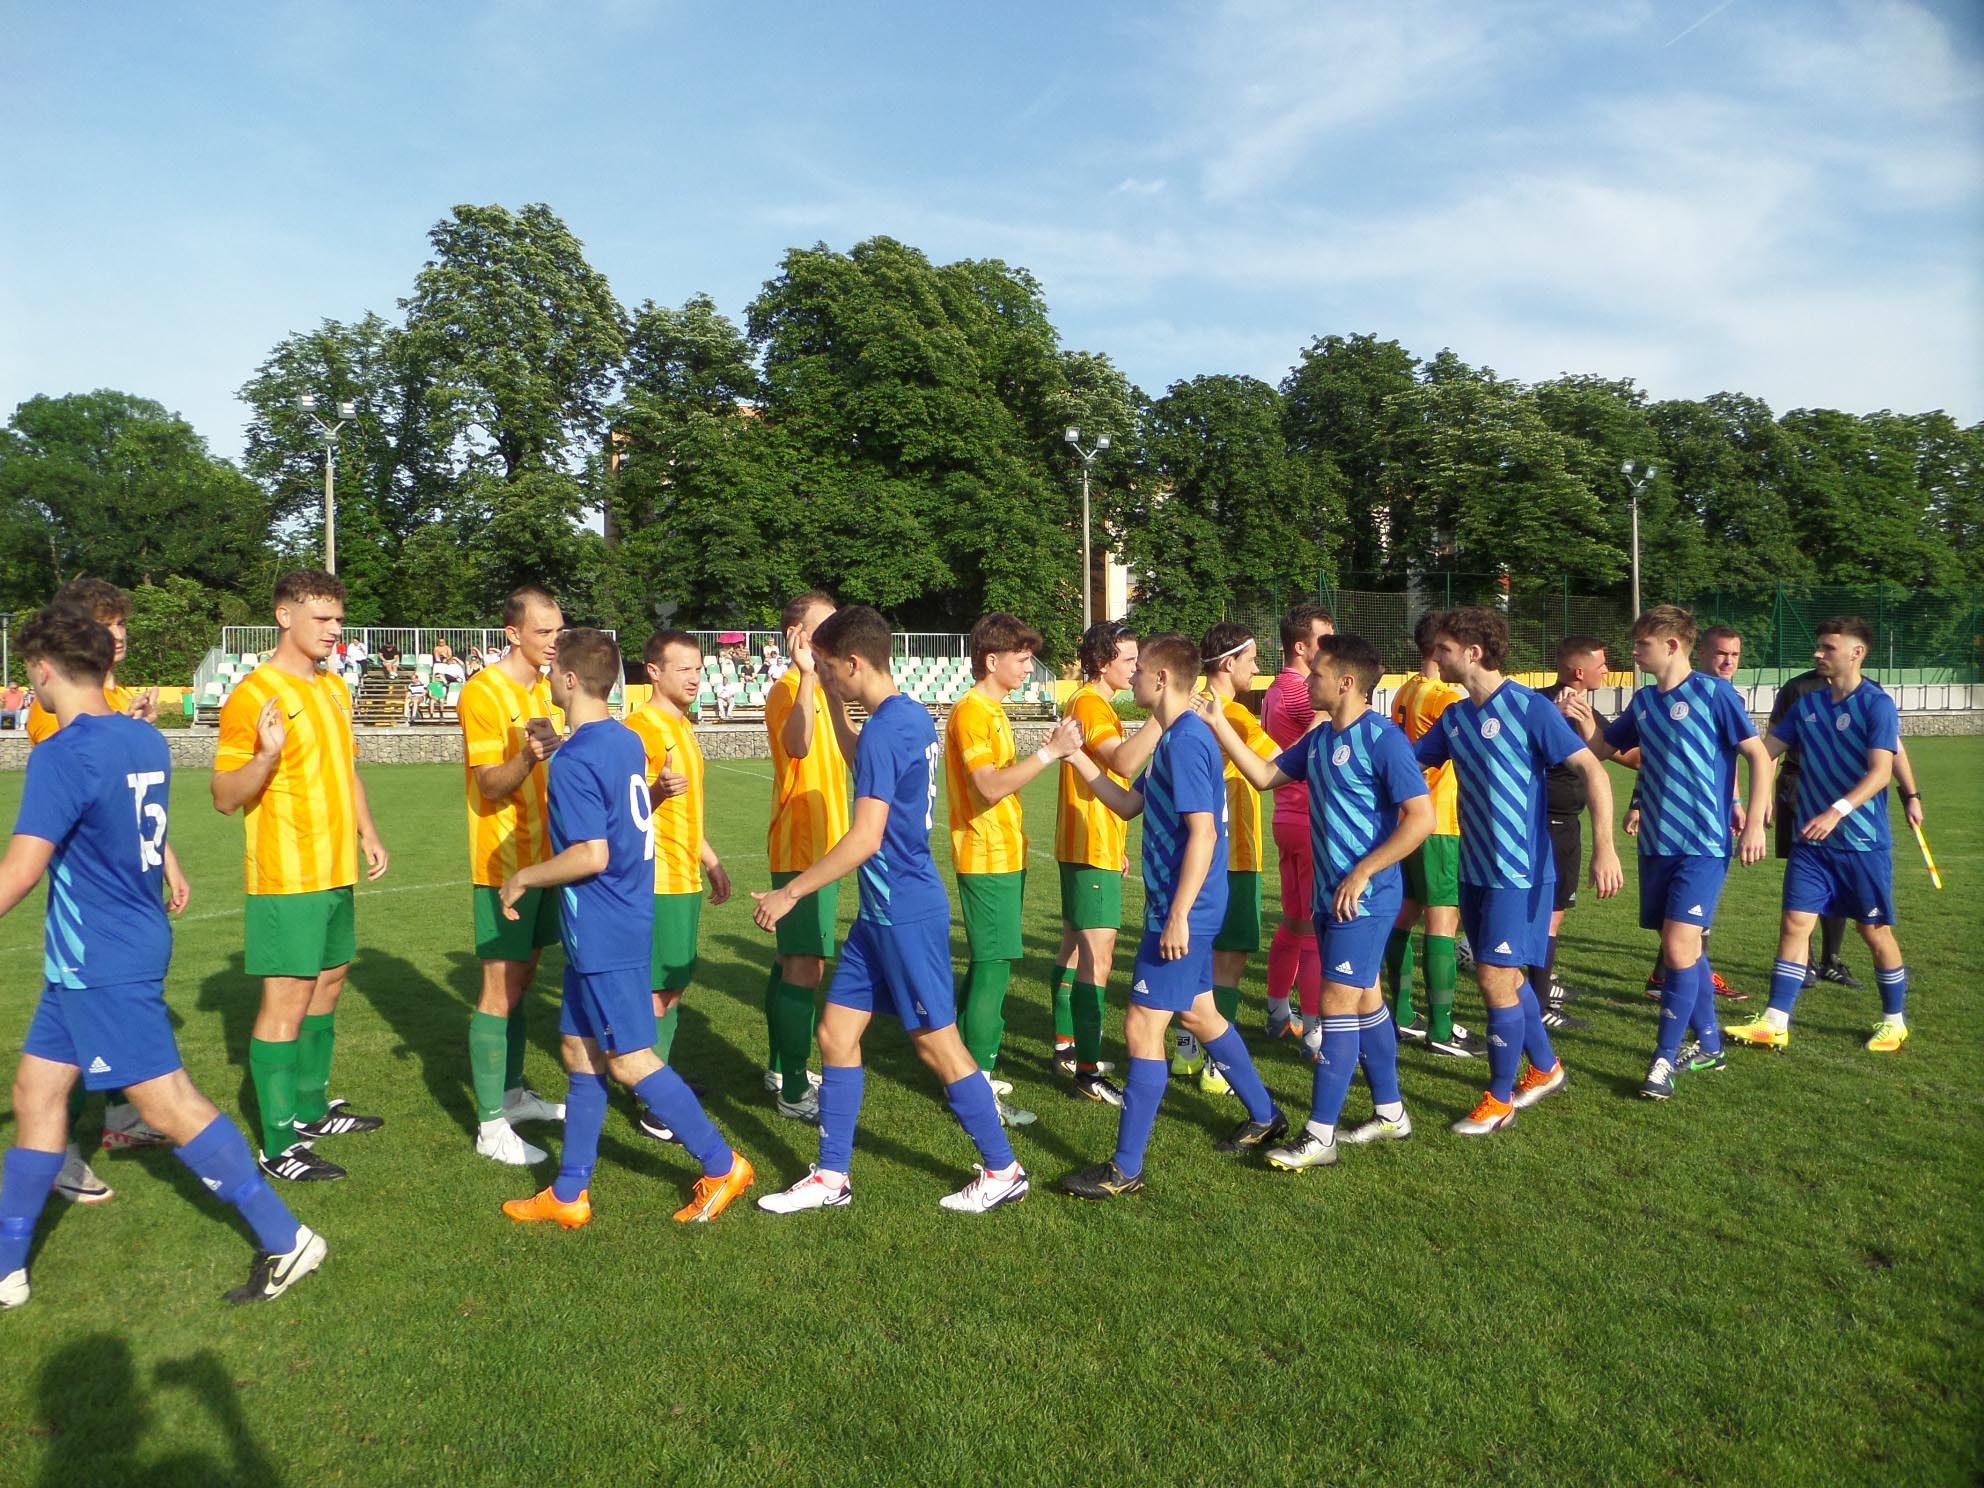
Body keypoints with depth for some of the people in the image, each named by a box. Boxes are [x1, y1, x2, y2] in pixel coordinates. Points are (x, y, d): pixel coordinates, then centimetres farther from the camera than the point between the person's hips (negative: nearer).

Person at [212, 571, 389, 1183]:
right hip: (286, 878, -8)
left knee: (328, 986, 16)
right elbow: (225, 797, -13)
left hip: (337, 873, 8)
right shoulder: (252, 694, -13)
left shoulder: (334, 688, 13)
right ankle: (279, 1146, 4)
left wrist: (367, 834, 13)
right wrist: (265, 755, -31)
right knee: (286, 1001, -4)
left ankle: (311, 1109, 32)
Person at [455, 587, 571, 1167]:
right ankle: (491, 1126, 3)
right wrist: (528, 757, -36)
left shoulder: (546, 689, 11)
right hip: (503, 864, -8)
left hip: (544, 858, 8)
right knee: (500, 989, -4)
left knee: (522, 978, 16)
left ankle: (513, 1094, 29)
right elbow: (489, 783, -20)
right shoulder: (484, 691, -14)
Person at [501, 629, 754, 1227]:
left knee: (630, 1059, 0)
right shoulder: (627, 740, 8)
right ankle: (569, 1194, 23)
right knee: (579, 1049, 15)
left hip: (602, 933, -9)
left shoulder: (573, 760, -19)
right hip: (628, 917, 9)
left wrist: (524, 877, -11)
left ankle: (722, 1165, 10)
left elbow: (591, 854, -24)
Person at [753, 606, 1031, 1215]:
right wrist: (820, 681, 26)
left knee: (938, 1043, 2)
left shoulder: (883, 731, -20)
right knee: (836, 1032, 11)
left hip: (906, 913, -10)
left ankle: (1003, 1171, 18)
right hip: (881, 912, 10)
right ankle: (832, 1177, 21)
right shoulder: (912, 717, 9)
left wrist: (789, 893, -16)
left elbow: (865, 839, -24)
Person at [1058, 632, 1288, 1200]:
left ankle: (1125, 1170, 3)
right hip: (1187, 910, 11)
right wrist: (1077, 758, 12)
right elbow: (1128, 804, 19)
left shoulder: (1186, 740, -19)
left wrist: (1178, 915, -25)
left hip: (1181, 912, -11)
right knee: (1199, 1012, 23)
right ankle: (1264, 1116, 39)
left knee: (1142, 1028, -6)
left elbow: (1203, 833, -25)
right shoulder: (1176, 738, 12)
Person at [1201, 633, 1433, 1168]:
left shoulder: (1382, 738, -16)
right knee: (1363, 998, 16)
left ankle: (1319, 1137, 0)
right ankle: (1390, 1112, 30)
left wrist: (1361, 873, -20)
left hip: (1365, 898, -8)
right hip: (1332, 894, 8)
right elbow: (1264, 775, 13)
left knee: (1338, 1001, -6)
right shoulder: (1319, 738, 9)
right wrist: (1218, 724, 5)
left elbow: (1422, 818, -20)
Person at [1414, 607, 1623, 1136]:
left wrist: (1604, 847, -26)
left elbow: (1592, 769, -18)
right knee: (1506, 975, 16)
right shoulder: (1453, 717, 7)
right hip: (1475, 869, 7)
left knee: (1496, 979, -5)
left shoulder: (1528, 707, -14)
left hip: (1520, 871, -7)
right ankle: (1545, 1068, 36)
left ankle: (1500, 1099, 11)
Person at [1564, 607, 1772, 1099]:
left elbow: (1759, 755, -6)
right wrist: (1585, 725, -4)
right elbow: (1603, 749, 17)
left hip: (1703, 845, -6)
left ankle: (1665, 1058, -1)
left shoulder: (1713, 691, -8)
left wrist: (1754, 823, -12)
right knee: (1686, 949, 14)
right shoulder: (1643, 700, 10)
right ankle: (1709, 1046, 29)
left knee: (1679, 949, -12)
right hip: (1656, 845, 6)